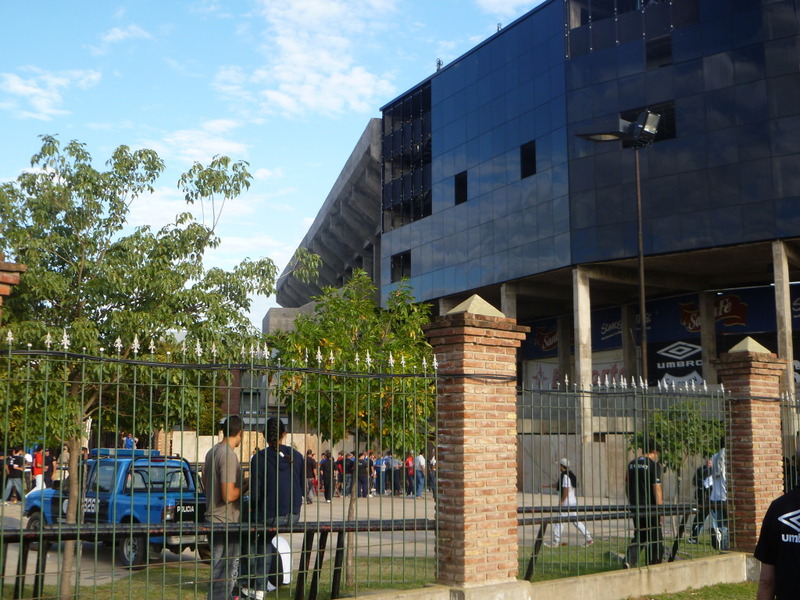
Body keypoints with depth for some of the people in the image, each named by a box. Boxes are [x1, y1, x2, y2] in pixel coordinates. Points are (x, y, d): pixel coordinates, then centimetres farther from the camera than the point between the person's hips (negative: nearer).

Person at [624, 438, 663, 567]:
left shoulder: (631, 464, 9)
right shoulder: (654, 465, -10)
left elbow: (627, 485, 15)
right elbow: (657, 488, -14)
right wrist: (660, 510, -12)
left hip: (635, 507, 6)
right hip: (650, 508, -6)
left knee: (639, 536, 14)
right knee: (655, 538, 8)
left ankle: (629, 561, -6)